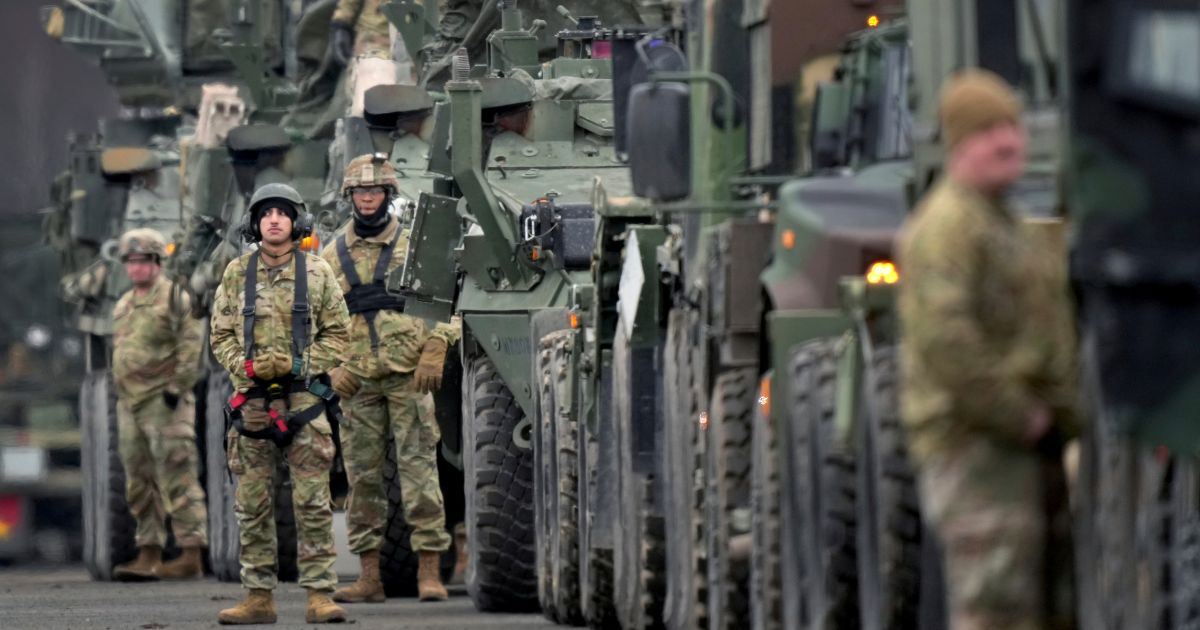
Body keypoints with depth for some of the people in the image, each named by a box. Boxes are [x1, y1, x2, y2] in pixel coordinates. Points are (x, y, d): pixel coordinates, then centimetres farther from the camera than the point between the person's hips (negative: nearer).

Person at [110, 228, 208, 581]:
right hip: (129, 403, 8)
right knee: (140, 485, 9)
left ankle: (191, 556, -10)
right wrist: (120, 391, 17)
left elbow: (190, 346, -11)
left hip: (164, 403, -8)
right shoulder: (123, 306, 19)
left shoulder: (174, 297, -5)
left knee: (177, 480, -9)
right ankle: (149, 556, 13)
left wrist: (177, 386, -17)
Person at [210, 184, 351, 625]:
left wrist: (295, 364, -8)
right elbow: (221, 336, 11)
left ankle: (319, 596, -5)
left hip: (303, 399, -2)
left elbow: (337, 335, 5)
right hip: (251, 401, 2)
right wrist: (246, 366, -8)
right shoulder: (237, 273, 9)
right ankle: (258, 597, 7)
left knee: (313, 503, -6)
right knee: (253, 505, 3)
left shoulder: (317, 272, 4)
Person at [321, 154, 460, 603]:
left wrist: (433, 355, -10)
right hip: (357, 381, 3)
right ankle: (369, 576, 7)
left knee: (419, 468, -8)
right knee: (362, 476, 3)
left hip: (409, 376, -3)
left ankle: (429, 571, -8)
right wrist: (333, 367, 1)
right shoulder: (333, 256, 12)